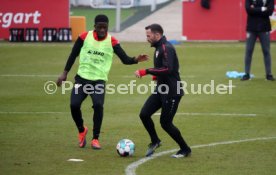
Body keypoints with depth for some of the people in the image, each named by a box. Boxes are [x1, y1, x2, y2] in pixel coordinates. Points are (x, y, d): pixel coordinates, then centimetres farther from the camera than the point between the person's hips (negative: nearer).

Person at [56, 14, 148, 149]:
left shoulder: (112, 41, -6)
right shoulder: (84, 37, -4)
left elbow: (125, 59, -10)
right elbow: (73, 55, 7)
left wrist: (136, 60, -31)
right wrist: (65, 73, 7)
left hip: (99, 80, -1)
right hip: (82, 77, 1)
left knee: (98, 105, -23)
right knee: (74, 105, -11)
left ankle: (95, 138, -5)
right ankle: (82, 130, 20)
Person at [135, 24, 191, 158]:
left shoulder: (166, 48, -19)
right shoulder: (159, 47, 12)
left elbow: (168, 69, -31)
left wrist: (146, 71, -30)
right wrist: (157, 76, 10)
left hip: (172, 92, -9)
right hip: (161, 90, 9)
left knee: (165, 123, -3)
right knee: (144, 114, 1)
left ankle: (185, 150, 13)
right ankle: (155, 141, 20)